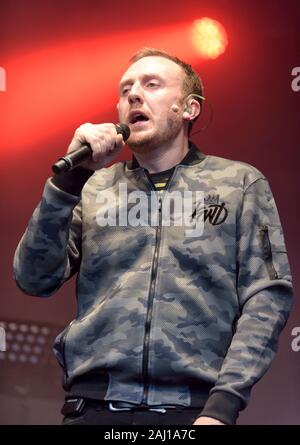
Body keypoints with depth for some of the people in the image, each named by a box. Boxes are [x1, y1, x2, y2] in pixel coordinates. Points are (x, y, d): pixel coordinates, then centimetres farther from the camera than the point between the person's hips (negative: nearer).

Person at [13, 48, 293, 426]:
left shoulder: (240, 183, 8)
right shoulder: (94, 187, 13)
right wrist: (70, 176, -6)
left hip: (193, 406, -2)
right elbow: (34, 280, 4)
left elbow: (267, 296, 0)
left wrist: (223, 405, -12)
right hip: (95, 402, 2)